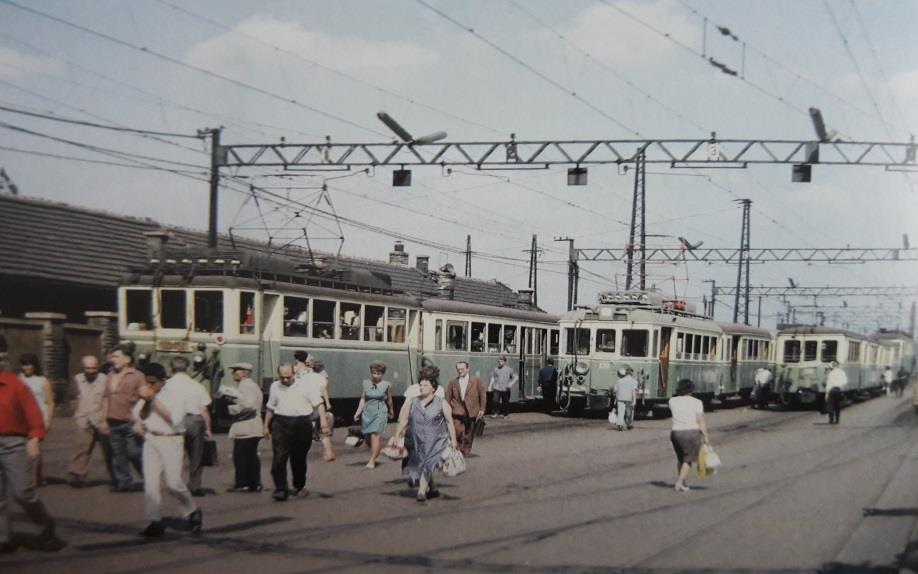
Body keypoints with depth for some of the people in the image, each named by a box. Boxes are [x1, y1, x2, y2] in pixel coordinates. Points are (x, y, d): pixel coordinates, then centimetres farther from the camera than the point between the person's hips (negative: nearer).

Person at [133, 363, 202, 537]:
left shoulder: (177, 390, -9)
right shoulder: (148, 391, 6)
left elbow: (174, 418, -18)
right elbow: (139, 416, 6)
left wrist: (154, 399, -18)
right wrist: (145, 401, -12)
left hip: (171, 440, -5)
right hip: (150, 439, 5)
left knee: (173, 483, -8)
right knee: (150, 482, -2)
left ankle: (193, 512, 14)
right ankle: (155, 522, 3)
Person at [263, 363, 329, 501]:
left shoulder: (305, 386, 1)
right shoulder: (275, 387, 11)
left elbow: (318, 404, -2)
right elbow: (270, 408, 21)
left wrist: (323, 421, -14)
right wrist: (266, 426, 21)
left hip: (302, 424, -1)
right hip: (281, 424, 1)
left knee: (299, 459, 10)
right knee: (279, 458, -10)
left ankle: (299, 486, 28)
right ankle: (281, 489, -8)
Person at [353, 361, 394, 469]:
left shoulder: (387, 385, -2)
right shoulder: (366, 383, 4)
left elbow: (389, 400, 11)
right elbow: (363, 399, 5)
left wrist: (391, 412, 24)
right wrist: (358, 412, -6)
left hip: (380, 412, -4)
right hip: (367, 412, 4)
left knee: (374, 435, -16)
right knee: (367, 438, 8)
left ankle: (372, 461, -13)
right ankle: (378, 448, 39)